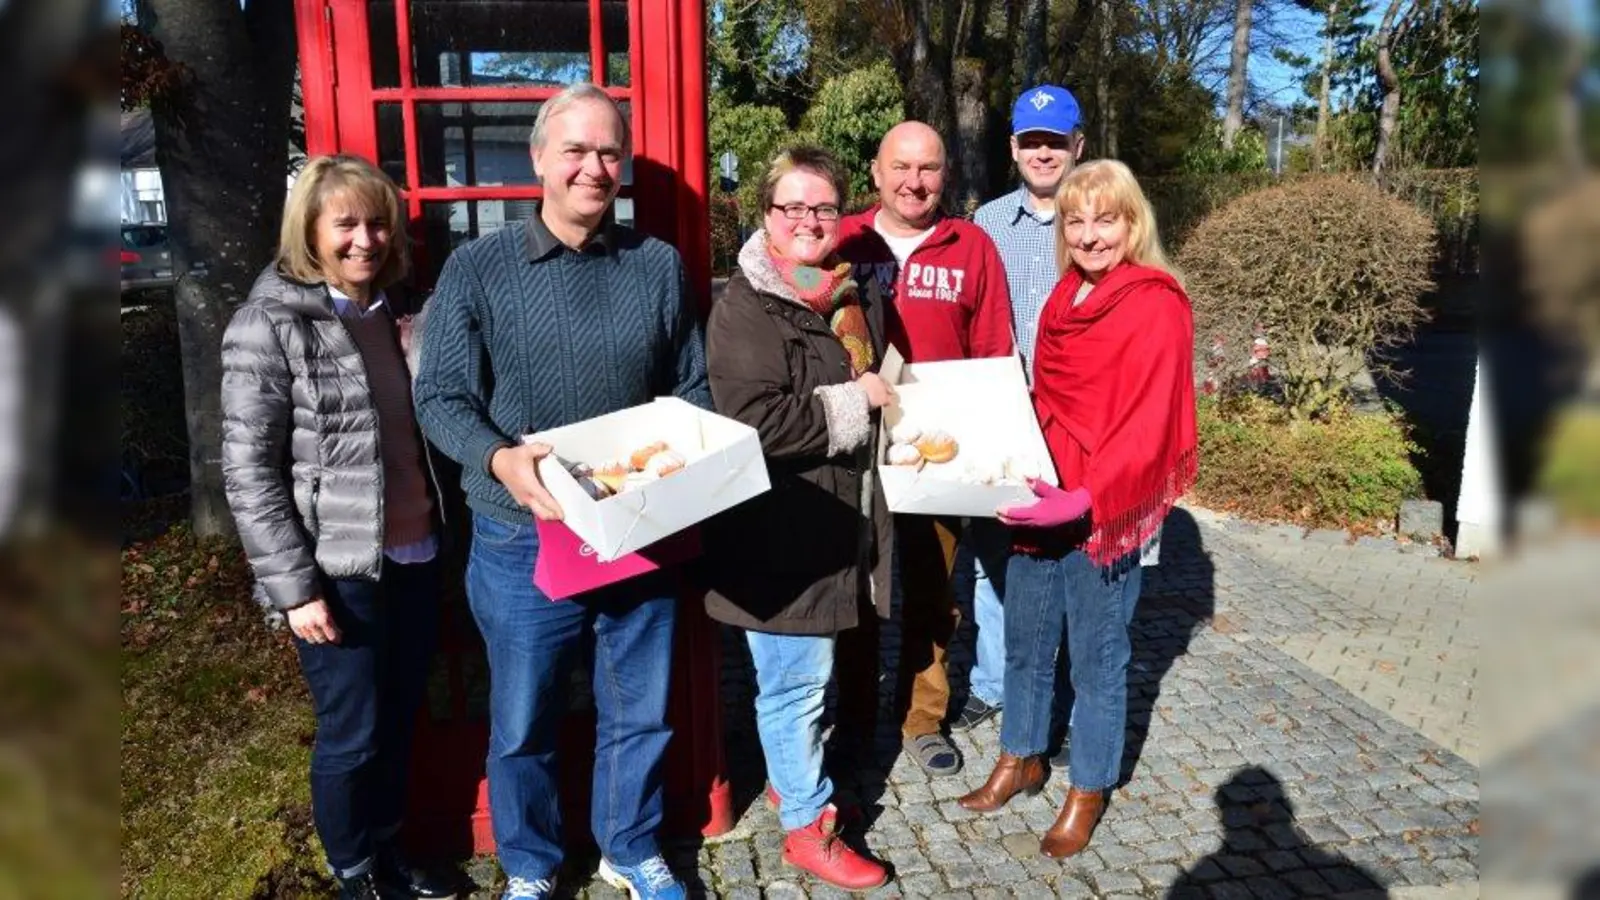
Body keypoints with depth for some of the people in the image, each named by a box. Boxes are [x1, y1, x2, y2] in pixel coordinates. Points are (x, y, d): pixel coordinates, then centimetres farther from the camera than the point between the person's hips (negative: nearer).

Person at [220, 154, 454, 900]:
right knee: (351, 734, 8)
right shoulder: (269, 326, -11)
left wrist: (439, 532, 11)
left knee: (399, 720, 17)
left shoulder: (393, 312, 8)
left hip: (414, 557, 6)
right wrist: (295, 586, -15)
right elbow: (248, 471, -12)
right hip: (337, 572, -6)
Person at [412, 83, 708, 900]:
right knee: (523, 723, 14)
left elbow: (692, 388, 8)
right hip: (523, 540, -2)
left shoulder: (660, 266, 3)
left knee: (639, 713, 17)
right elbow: (440, 397, -7)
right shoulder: (477, 269, -4)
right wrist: (500, 459, -26)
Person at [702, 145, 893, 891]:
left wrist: (892, 396, 7)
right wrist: (855, 401, -19)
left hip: (842, 514, 8)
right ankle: (807, 825, 22)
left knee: (803, 674, 21)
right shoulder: (745, 307, -15)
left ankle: (789, 777, 42)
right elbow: (755, 422, -27)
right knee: (795, 679, 5)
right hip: (782, 528, -8)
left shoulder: (856, 294, 10)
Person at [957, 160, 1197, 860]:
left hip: (1104, 513, -6)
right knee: (1024, 644, 18)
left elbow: (1147, 428, -18)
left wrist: (1085, 500, -28)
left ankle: (1087, 790, 28)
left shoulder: (1158, 306, -11)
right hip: (1038, 505, 7)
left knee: (1096, 659, 9)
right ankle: (1020, 760, 38)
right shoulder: (1065, 295, 10)